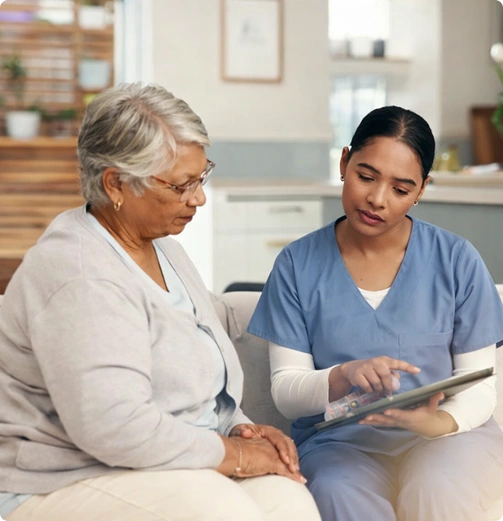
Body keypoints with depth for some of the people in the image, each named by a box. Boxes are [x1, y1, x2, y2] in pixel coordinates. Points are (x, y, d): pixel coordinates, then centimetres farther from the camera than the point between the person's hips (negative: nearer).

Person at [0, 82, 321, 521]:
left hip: (180, 463, 8)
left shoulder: (161, 247, 13)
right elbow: (114, 428, -28)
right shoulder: (79, 277, -19)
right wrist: (233, 454, -17)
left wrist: (240, 427, 3)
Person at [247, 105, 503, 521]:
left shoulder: (456, 260, 1)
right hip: (339, 441, 0)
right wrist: (344, 377, -22)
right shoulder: (298, 265, 2)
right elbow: (286, 390, -1)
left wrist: (440, 422, -20)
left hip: (447, 434, 1)